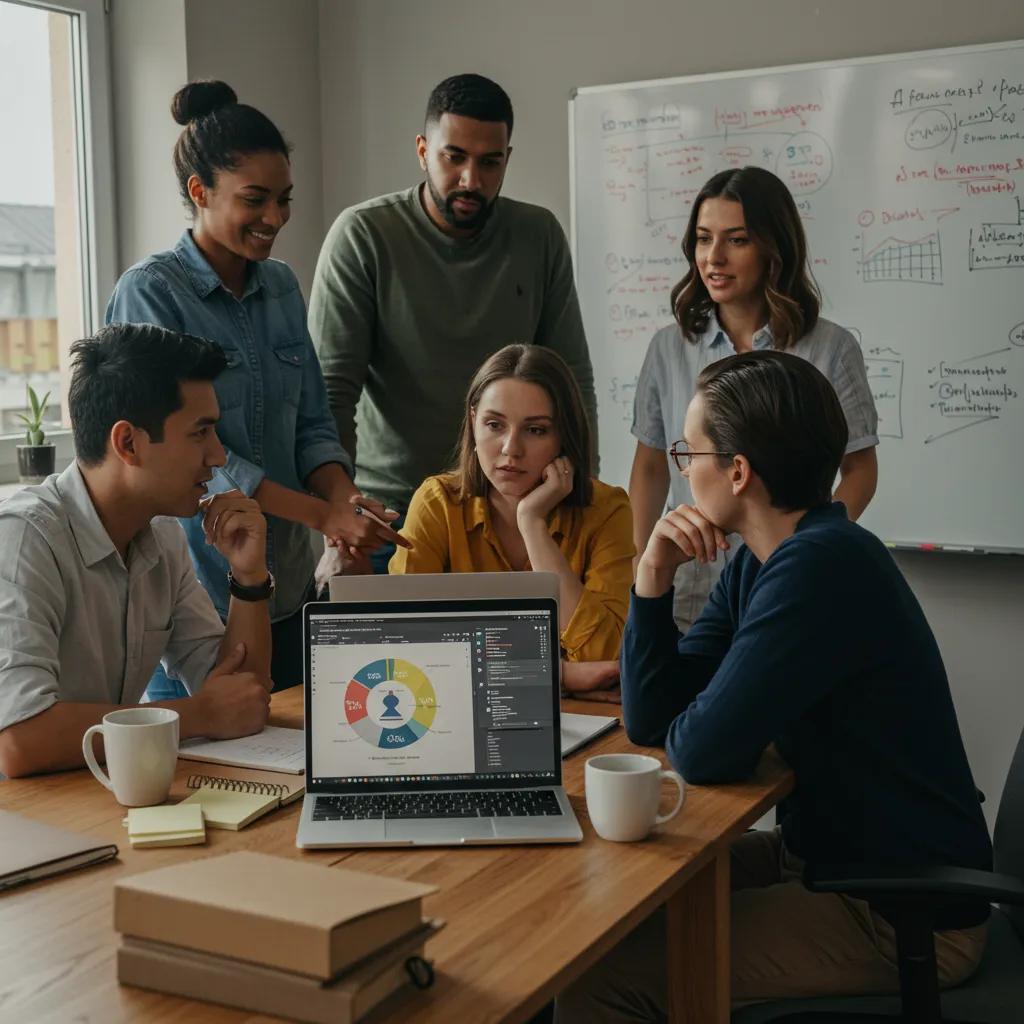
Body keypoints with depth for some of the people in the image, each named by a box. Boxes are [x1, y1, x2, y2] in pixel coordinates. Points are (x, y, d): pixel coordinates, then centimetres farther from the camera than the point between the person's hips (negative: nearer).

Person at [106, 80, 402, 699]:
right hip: (196, 585, -6)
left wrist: (344, 498, -12)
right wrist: (325, 515, -22)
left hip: (289, 582, 6)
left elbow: (313, 422, 10)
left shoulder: (282, 286, 9)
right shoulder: (150, 293, -11)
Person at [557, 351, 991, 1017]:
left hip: (905, 915, -9)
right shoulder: (760, 562, 5)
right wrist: (653, 580, -8)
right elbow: (650, 721, 4)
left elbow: (702, 753, -26)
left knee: (597, 983, -14)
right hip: (828, 853, 9)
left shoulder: (824, 565, -25)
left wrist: (695, 728, -3)